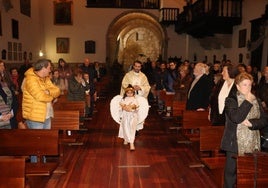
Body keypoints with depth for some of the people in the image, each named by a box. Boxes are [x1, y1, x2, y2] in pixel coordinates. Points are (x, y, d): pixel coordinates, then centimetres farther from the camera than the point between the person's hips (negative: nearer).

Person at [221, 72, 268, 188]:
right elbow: (235, 118, -21)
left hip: (252, 144, 4)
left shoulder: (256, 101, 10)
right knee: (231, 171, 5)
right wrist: (248, 102, -15)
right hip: (235, 144, -4)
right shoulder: (231, 100, -4)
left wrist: (251, 122, -13)